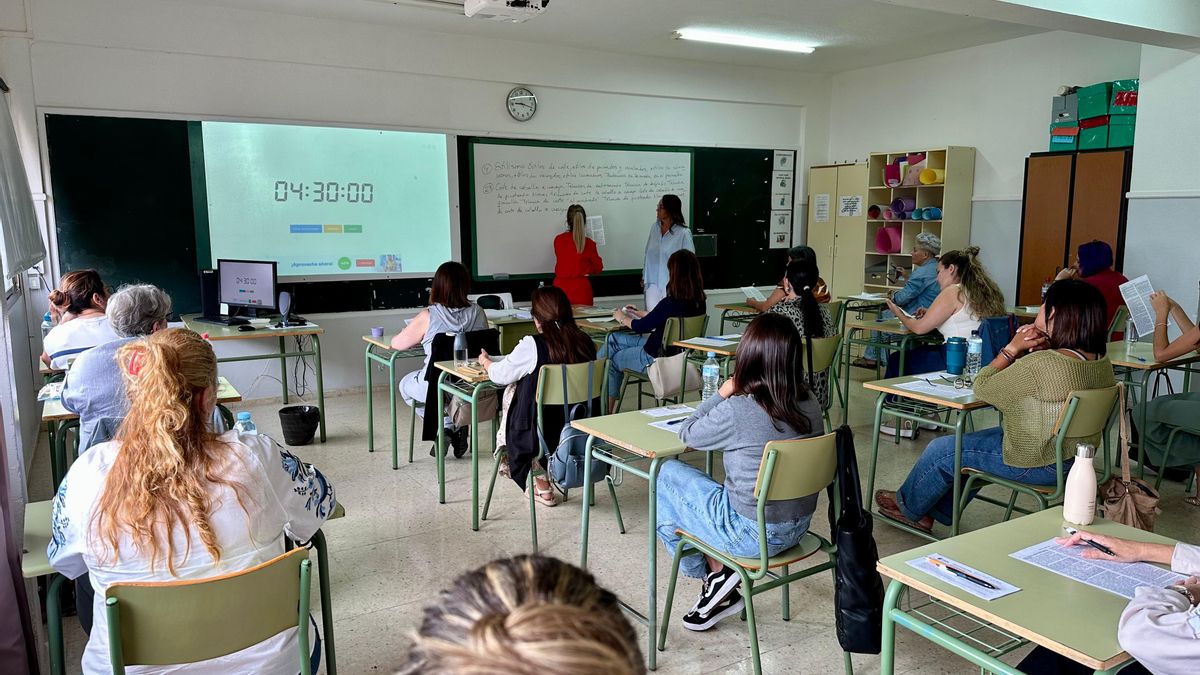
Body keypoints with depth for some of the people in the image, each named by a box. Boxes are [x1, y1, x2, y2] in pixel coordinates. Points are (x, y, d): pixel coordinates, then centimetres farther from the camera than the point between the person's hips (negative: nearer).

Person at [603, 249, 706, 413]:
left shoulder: (671, 303, -29)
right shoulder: (698, 302, -4)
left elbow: (641, 327, -17)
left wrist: (621, 318, 2)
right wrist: (639, 313, 19)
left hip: (657, 358, -8)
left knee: (613, 360, 18)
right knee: (613, 339, 19)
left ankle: (607, 409, 35)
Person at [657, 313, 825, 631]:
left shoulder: (736, 411, -25)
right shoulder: (811, 405, -6)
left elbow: (688, 435, -5)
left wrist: (722, 395, 2)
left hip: (751, 535, -7)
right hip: (798, 527, 7)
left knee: (669, 474, 12)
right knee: (717, 488, 26)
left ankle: (714, 577, 19)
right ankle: (718, 591, 26)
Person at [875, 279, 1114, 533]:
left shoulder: (1040, 364, -31)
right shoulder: (1103, 363, -3)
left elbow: (982, 389, -18)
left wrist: (1013, 348, -12)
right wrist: (1037, 349, -6)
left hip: (1036, 464, -9)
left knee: (941, 450, 9)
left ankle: (908, 507, 34)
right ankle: (939, 512, 40)